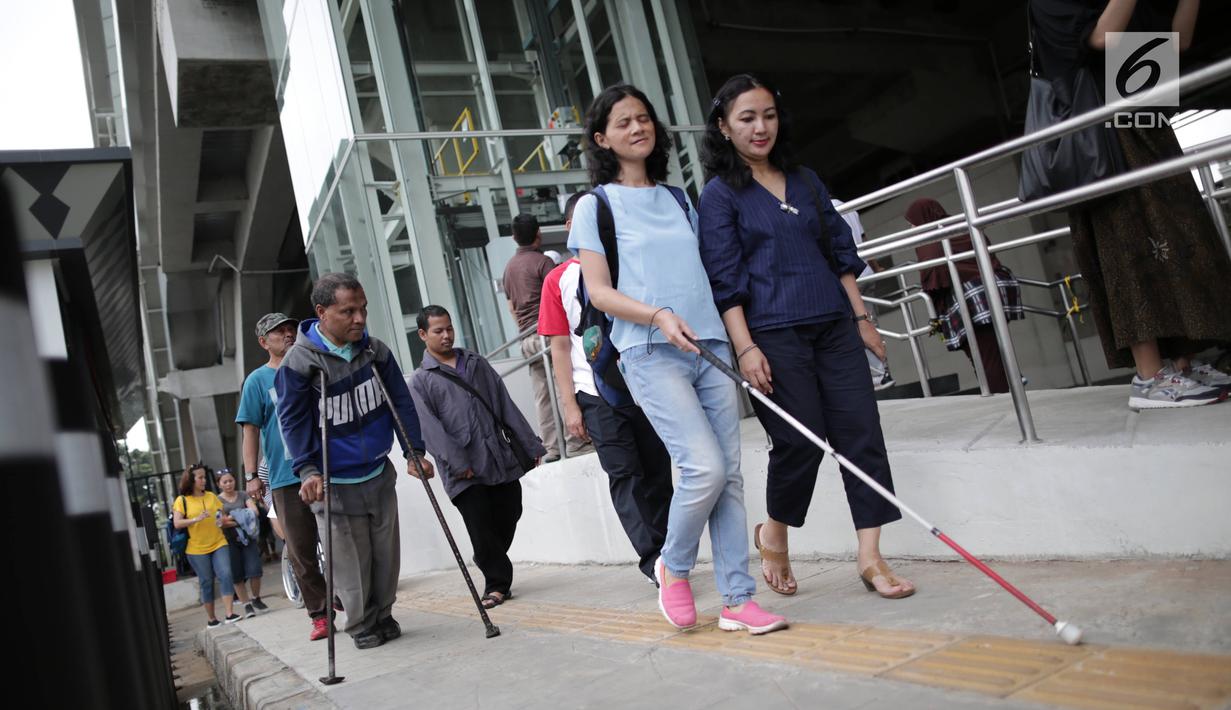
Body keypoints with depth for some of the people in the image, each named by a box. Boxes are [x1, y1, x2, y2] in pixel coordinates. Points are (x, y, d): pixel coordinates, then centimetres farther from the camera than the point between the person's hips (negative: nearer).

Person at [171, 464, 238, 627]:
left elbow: (222, 516, 17)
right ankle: (212, 619, 15)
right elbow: (177, 523, -9)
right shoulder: (182, 500, -1)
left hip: (218, 544, 3)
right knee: (206, 582, 4)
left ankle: (229, 614, -10)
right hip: (197, 549, -2)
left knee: (225, 575, -11)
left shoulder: (211, 496, 9)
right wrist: (196, 519, -21)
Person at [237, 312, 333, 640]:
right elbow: (251, 430, 1)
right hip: (286, 478, -2)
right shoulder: (258, 380, 5)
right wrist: (251, 475, -6)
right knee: (301, 552, 1)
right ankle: (319, 615, 11)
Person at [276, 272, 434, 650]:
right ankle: (363, 627, 21)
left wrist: (414, 451, 1)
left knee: (386, 555, 11)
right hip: (333, 483, -4)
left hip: (380, 476, 4)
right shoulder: (299, 361, -12)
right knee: (350, 561, 2)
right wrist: (307, 470, -15)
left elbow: (402, 403, 6)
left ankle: (383, 617, 30)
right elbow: (293, 420, -8)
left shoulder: (376, 351, -1)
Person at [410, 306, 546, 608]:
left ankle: (498, 581, 26)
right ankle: (497, 583, 12)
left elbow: (506, 405, 15)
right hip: (465, 472, -4)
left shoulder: (476, 363, 17)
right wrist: (457, 462, -17)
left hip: (503, 460, 4)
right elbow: (429, 427, -8)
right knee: (482, 529, -6)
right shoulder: (420, 381, 3)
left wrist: (530, 445, 11)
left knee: (508, 520, 6)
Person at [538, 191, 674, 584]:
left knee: (657, 471, 5)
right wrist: (569, 406, -4)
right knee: (625, 474, -8)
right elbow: (560, 348, 2)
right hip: (597, 393, -3)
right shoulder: (559, 280, 4)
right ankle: (655, 559, -8)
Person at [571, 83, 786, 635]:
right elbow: (599, 291, -2)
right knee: (705, 467, -17)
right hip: (650, 354, -5)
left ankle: (737, 599, 10)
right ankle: (673, 568, 10)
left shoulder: (679, 198, 19)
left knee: (729, 474, 1)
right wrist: (658, 315, -19)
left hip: (711, 346, 5)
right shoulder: (595, 205, 5)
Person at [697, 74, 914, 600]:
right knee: (801, 442, -5)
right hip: (774, 335, -5)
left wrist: (862, 317, 13)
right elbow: (725, 280, -7)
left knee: (861, 432, -1)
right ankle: (773, 535, 22)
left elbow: (840, 252, 18)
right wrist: (746, 349, -14)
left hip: (834, 326, 6)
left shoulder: (805, 180, 16)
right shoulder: (719, 195, 0)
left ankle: (870, 557, 7)